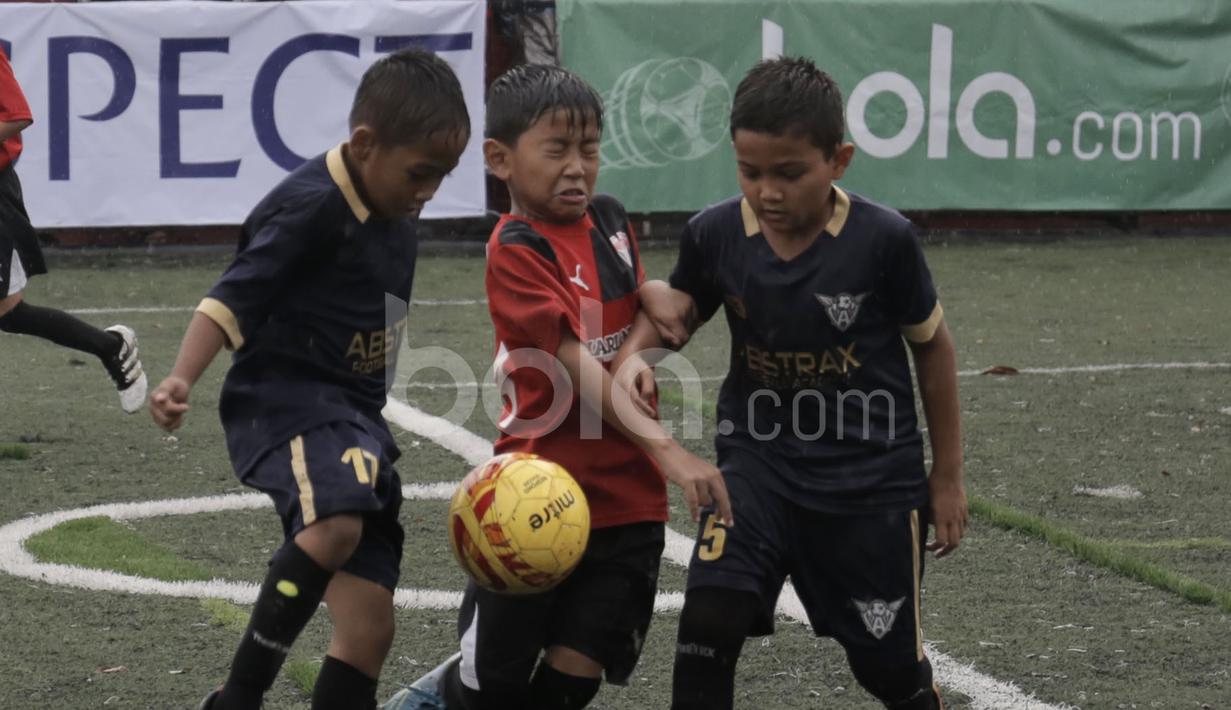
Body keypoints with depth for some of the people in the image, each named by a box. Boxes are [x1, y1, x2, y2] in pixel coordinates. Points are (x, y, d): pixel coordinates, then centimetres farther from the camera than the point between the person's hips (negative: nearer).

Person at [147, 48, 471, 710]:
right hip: (287, 401, -9)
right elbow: (234, 297, -22)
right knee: (336, 524, -37)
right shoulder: (312, 207, -17)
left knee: (369, 625, 2)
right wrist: (181, 379, -37)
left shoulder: (394, 205, 10)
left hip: (352, 414, 9)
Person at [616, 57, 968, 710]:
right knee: (708, 621, -20)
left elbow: (932, 345, -2)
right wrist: (635, 355, -16)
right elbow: (674, 308, 8)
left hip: (872, 476, -2)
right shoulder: (715, 234, -11)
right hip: (758, 458, 2)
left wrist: (947, 475, 4)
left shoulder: (883, 240, -17)